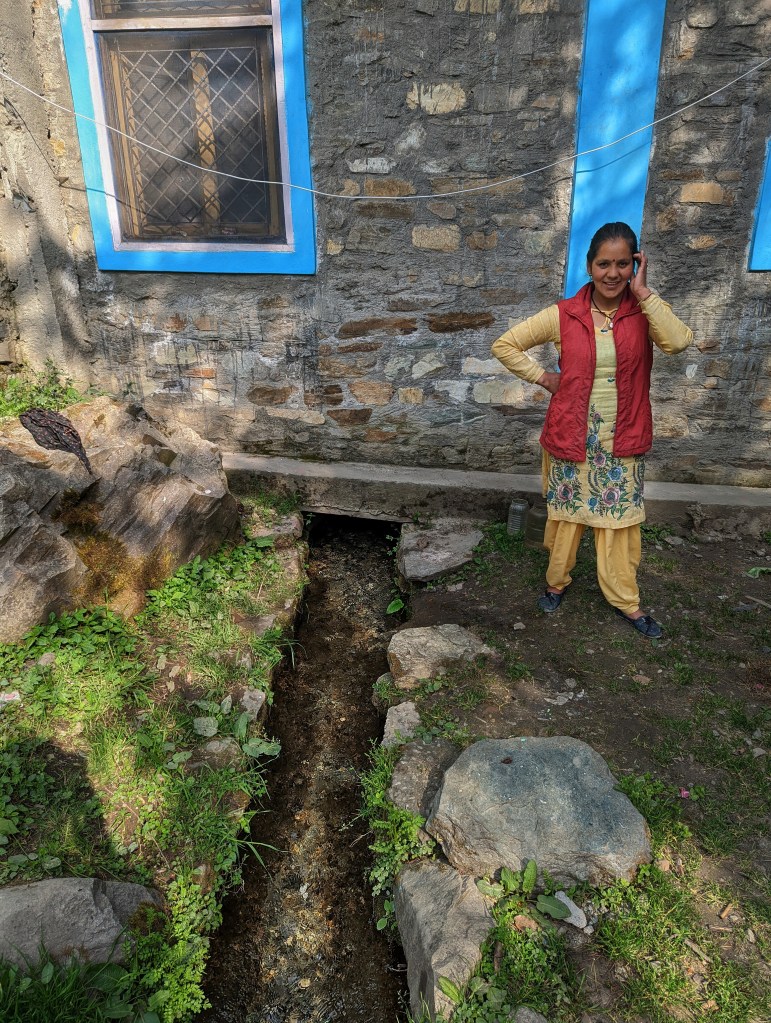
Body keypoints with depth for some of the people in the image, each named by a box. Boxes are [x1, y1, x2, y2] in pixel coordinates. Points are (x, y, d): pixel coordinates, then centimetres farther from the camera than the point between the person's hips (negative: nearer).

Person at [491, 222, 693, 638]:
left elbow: (678, 341, -25)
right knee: (567, 512, 14)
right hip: (572, 434, -1)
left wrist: (643, 293, -20)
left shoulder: (644, 311, -4)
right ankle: (556, 581, 36)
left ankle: (625, 600, 28)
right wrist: (543, 378, -8)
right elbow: (504, 345, -3)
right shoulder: (564, 314, -7)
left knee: (620, 518, 11)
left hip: (623, 439, 1)